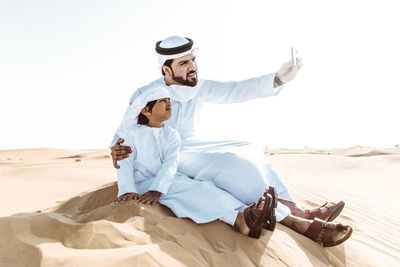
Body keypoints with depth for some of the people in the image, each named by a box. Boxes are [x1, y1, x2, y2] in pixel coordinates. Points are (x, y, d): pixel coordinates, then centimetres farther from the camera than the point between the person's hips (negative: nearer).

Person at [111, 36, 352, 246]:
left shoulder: (199, 87, -1)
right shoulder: (145, 95, -15)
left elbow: (235, 90, -8)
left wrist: (279, 79, -19)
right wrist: (117, 151, -38)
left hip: (194, 149, 7)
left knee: (247, 152, -9)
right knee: (230, 163, -28)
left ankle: (295, 209, -19)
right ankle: (296, 220, -28)